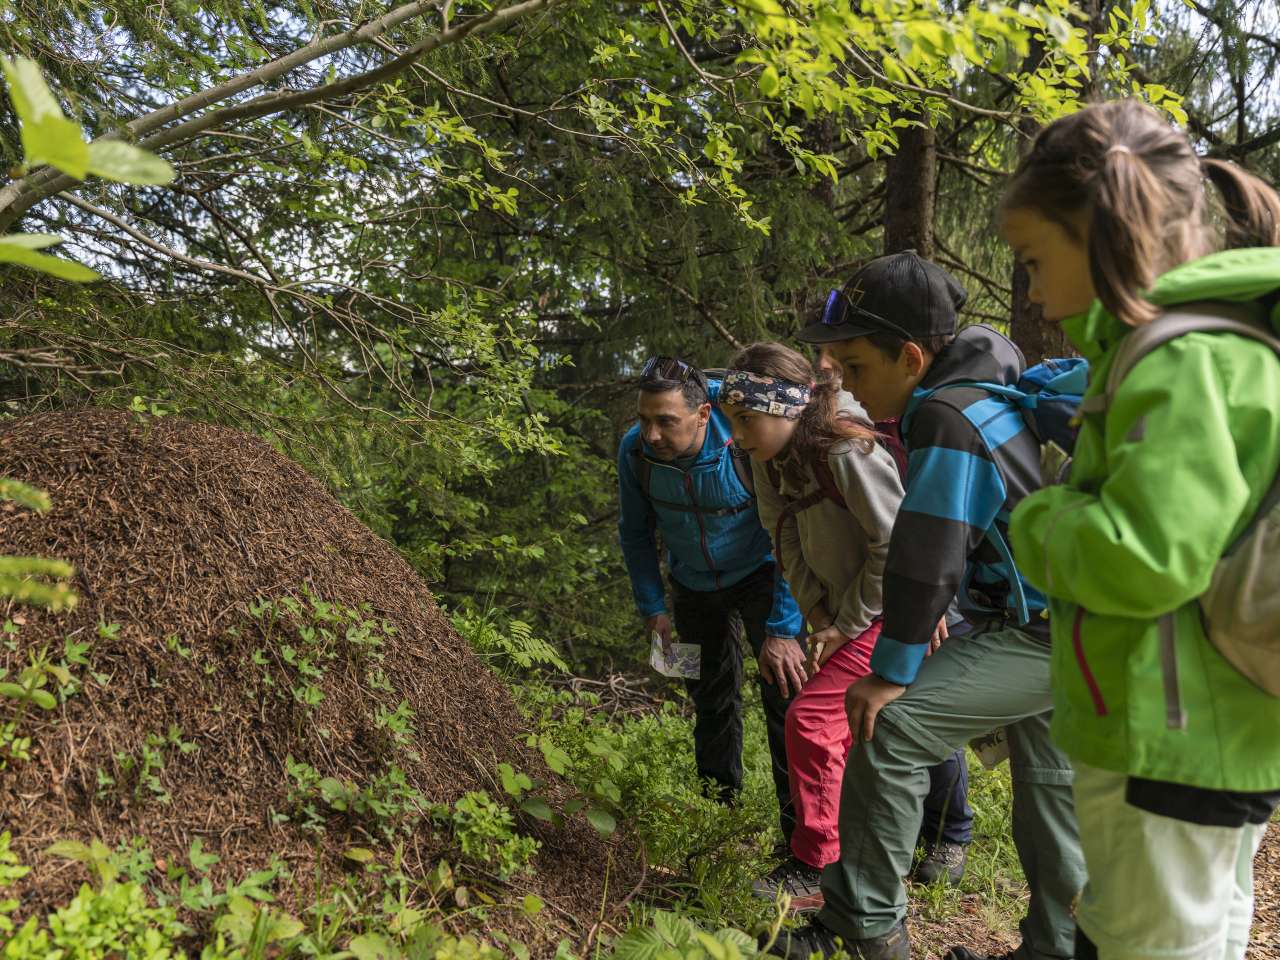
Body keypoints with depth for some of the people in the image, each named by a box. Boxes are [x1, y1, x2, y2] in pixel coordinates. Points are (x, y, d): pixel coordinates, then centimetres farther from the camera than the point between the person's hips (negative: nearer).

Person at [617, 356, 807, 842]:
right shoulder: (634, 450, -22)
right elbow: (635, 533, -4)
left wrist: (783, 628, -30)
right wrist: (653, 607, -7)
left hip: (760, 574, -3)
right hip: (693, 582, 4)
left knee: (785, 690, -13)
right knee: (711, 698, 16)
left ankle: (800, 825, 0)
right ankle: (719, 806, 35)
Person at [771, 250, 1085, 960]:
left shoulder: (947, 420, -24)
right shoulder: (979, 393, 8)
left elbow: (925, 560, -24)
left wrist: (892, 674, -17)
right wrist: (936, 615, 20)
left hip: (1043, 634, -11)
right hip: (1060, 621, 11)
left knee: (890, 730, -17)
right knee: (1048, 782, 21)